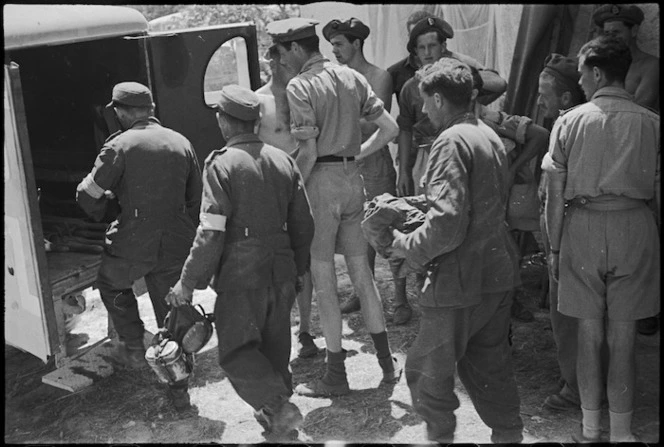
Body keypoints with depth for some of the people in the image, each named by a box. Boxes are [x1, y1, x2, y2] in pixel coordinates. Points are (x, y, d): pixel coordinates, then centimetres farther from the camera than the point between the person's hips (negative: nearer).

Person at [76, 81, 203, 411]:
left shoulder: (120, 145, -8)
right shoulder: (181, 143, 7)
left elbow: (88, 195, -6)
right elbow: (197, 198, 11)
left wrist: (100, 210, 17)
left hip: (134, 242, -4)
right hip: (176, 244, 4)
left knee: (111, 283, 28)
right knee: (171, 312, 14)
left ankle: (134, 348, 26)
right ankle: (179, 389, 19)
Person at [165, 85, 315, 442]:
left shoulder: (222, 164, -11)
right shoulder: (283, 160, 7)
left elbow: (211, 234, -17)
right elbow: (303, 223, 10)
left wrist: (188, 282, -9)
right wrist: (298, 269, 22)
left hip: (241, 275, -6)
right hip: (282, 271, 6)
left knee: (236, 350, 6)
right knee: (274, 348, 18)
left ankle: (279, 407, -8)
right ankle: (278, 422, 28)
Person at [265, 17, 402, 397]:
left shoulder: (300, 87, -11)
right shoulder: (352, 77, 8)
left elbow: (308, 154, -17)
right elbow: (390, 128, 7)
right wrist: (356, 155, 13)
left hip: (321, 180, -6)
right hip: (353, 179, 6)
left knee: (324, 281, 4)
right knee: (362, 274, 15)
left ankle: (337, 375, 14)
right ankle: (388, 363, 24)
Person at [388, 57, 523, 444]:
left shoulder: (452, 141, -17)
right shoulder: (490, 135, 11)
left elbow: (447, 222, -26)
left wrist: (409, 246, -11)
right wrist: (417, 207, 17)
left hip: (461, 281, -9)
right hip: (499, 272, 9)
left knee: (428, 372, 8)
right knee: (491, 365, 21)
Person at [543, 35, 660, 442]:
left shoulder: (569, 122, -2)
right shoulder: (651, 123, 0)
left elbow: (556, 191, -1)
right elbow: (658, 192, 2)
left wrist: (555, 246, 8)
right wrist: (657, 240, 14)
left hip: (583, 227, 0)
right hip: (635, 229, 1)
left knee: (589, 332, 11)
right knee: (623, 336, 8)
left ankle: (590, 428, 22)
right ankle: (621, 431, 19)